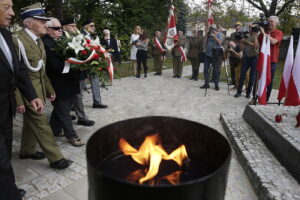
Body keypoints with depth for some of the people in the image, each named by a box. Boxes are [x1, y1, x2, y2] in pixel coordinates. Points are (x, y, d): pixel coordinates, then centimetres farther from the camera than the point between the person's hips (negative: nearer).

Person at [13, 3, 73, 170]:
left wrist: (49, 90, 15)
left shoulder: (38, 40, 11)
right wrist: (18, 100, -18)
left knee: (31, 122, 19)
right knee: (41, 123, -3)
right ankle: (56, 158, 6)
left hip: (38, 90, 8)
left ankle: (27, 151, 36)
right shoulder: (18, 40, -16)